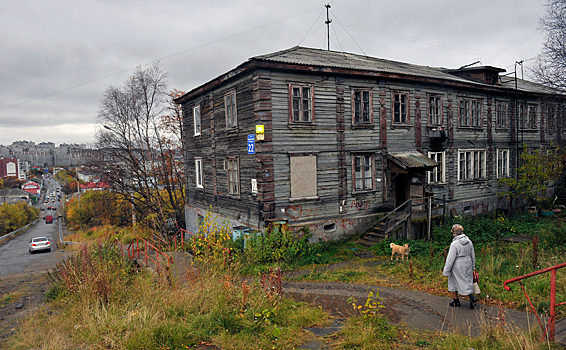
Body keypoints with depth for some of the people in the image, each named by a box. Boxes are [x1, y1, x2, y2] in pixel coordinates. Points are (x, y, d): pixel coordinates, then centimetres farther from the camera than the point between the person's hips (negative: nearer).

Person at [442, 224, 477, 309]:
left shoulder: (454, 244, -20)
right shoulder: (469, 241, 0)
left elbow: (451, 258, -18)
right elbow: (473, 255, 11)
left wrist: (446, 270, -10)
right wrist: (473, 266, 24)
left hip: (458, 266, -6)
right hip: (467, 264, 6)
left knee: (453, 282, 10)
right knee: (467, 281, 14)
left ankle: (456, 301, 17)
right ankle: (472, 298, -3)